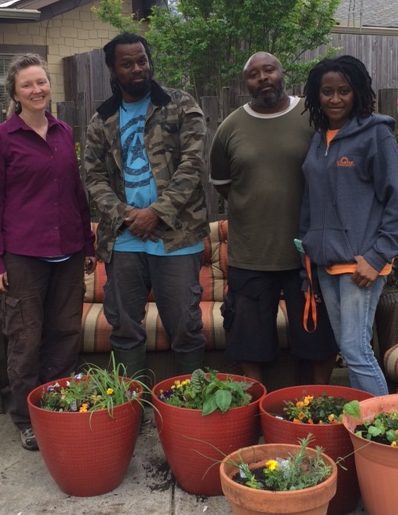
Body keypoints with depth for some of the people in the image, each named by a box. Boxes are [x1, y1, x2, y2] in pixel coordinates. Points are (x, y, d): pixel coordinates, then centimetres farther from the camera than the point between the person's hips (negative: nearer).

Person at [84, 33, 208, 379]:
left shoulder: (181, 106, 2)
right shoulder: (102, 120, 12)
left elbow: (191, 165, -7)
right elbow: (94, 176, 7)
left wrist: (157, 212, -13)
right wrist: (122, 214, -9)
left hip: (176, 235, -3)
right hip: (123, 238, 4)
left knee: (186, 326, 4)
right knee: (124, 326, 11)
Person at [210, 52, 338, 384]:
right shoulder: (231, 127, 3)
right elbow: (221, 182, 16)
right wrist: (253, 207, 9)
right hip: (249, 255, 1)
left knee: (318, 337, 10)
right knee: (251, 342, 10)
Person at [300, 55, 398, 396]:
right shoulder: (319, 139, 12)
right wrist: (308, 245, 12)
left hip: (360, 262, -6)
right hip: (327, 261, 7)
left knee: (356, 349, -9)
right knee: (346, 347, 13)